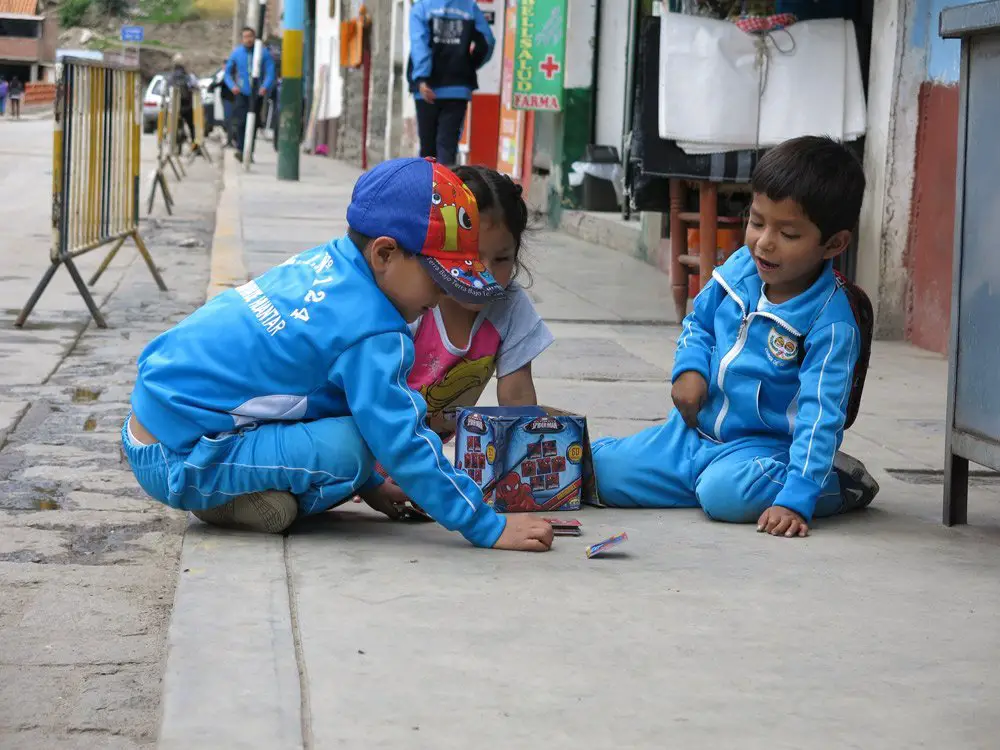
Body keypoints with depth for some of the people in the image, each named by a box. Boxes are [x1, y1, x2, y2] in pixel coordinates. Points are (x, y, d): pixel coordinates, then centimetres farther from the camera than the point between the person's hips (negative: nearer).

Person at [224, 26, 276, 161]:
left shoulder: (264, 53, -1)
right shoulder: (236, 53, 3)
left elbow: (270, 72, -6)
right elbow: (228, 72, 11)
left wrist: (265, 87, -22)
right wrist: (232, 85, -7)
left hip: (257, 94, 0)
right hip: (241, 93, 0)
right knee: (240, 122, -15)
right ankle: (240, 149, -18)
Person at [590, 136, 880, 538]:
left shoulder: (831, 325, -21)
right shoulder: (740, 269, -3)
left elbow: (819, 417, -25)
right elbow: (699, 321, 17)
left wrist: (795, 500, -34)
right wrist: (689, 369, -5)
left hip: (764, 444, -6)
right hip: (696, 429, 6)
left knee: (724, 493, -38)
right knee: (600, 472, -9)